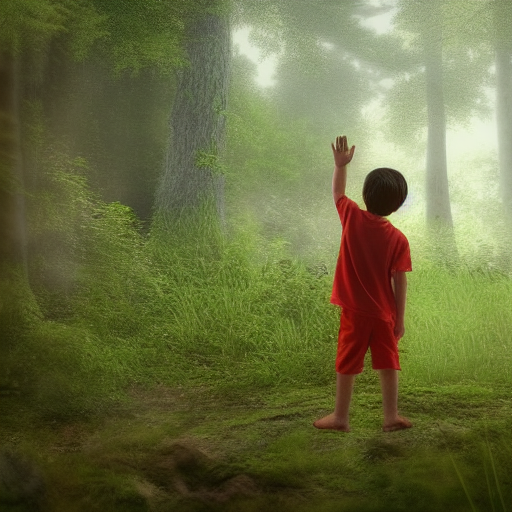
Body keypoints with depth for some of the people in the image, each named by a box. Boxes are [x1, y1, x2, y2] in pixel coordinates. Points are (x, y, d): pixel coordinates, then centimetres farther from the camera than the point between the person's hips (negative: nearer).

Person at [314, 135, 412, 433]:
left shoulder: (352, 218, -9)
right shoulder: (399, 239, -9)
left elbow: (337, 193, 11)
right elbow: (400, 282, -7)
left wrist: (341, 165, 16)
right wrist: (400, 319, -1)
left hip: (355, 310, 0)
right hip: (384, 312, 0)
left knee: (348, 364, 7)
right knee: (388, 363, 10)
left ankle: (341, 417, 14)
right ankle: (392, 416, 14)